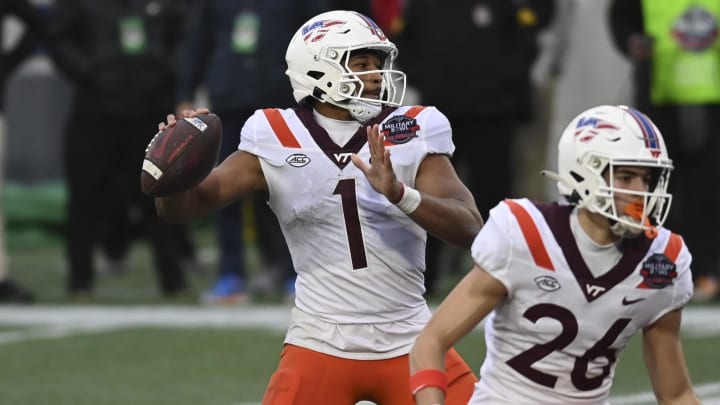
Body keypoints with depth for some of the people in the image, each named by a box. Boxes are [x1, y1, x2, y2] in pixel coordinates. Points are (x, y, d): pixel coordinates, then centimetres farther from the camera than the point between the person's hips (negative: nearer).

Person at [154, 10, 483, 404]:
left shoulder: (413, 133, -2)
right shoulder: (277, 141, -3)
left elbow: (469, 226, -13)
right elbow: (182, 206, -3)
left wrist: (398, 193, -30)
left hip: (407, 343, 1)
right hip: (321, 345, -1)